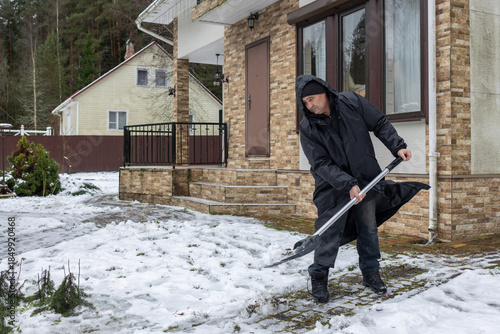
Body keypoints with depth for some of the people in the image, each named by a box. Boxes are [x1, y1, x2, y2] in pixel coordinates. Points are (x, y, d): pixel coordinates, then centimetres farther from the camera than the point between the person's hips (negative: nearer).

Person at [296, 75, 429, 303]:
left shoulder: (352, 103, -10)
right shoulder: (308, 128, -14)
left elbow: (379, 124, 0)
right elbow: (321, 164, -18)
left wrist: (397, 146, -13)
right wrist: (348, 184, -27)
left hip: (365, 179, 2)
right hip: (332, 186, -2)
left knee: (368, 227, 10)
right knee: (330, 232, -7)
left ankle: (370, 272, 27)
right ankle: (319, 276, 9)